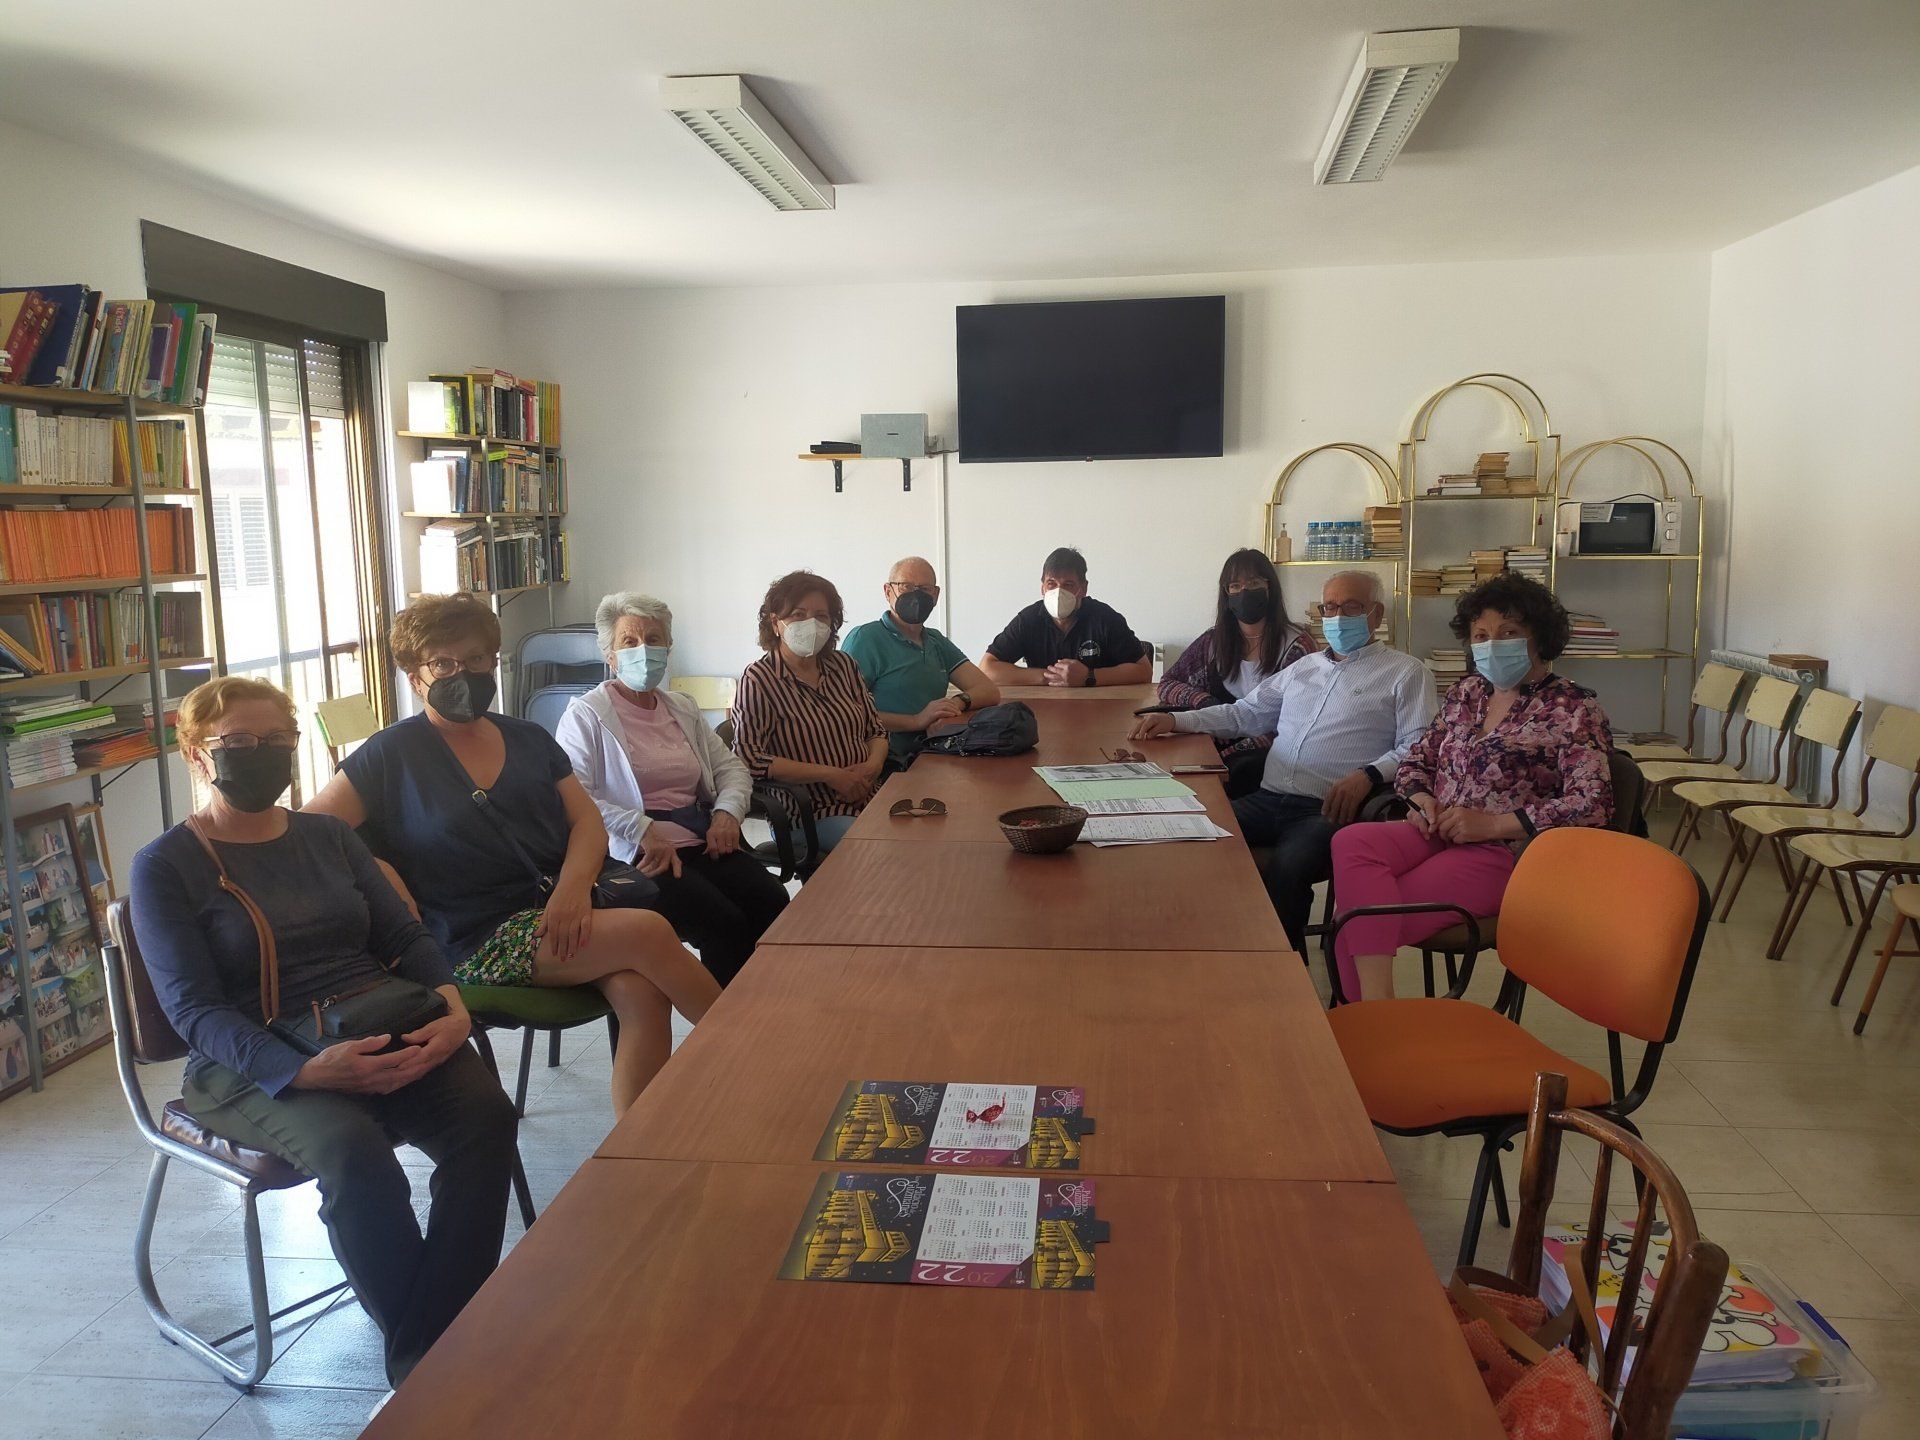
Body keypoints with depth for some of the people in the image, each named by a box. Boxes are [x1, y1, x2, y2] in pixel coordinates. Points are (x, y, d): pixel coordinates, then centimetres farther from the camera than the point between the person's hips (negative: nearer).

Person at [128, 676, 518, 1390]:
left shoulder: (328, 836, 17)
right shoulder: (165, 867, 2)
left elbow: (405, 935, 13)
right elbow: (195, 1010, -8)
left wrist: (451, 1004, -11)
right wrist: (306, 1071, -26)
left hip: (377, 1030, 4)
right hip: (250, 1064, -4)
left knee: (485, 1112, -27)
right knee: (352, 1150, -35)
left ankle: (438, 1343, -20)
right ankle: (418, 1368, -18)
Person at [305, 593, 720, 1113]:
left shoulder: (529, 739, 17)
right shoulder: (393, 754, 4)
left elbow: (588, 822, 10)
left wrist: (574, 884, -12)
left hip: (567, 907, 5)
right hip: (481, 942, -4)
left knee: (643, 992, -28)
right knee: (649, 932, -25)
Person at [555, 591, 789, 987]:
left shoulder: (683, 708, 21)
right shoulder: (586, 714, 1)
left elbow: (731, 767, 23)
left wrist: (728, 811, 0)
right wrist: (643, 830, -21)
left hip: (701, 844, 6)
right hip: (634, 857, -6)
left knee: (773, 902, -21)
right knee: (725, 923, -28)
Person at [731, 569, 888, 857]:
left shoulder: (842, 666, 14)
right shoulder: (759, 680, -5)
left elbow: (876, 730, 20)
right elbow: (748, 758, -14)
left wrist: (873, 764, -5)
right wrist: (830, 774, -15)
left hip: (869, 798, 7)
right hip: (812, 814, -6)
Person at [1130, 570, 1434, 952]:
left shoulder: (1406, 673, 9)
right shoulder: (1304, 667, 27)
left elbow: (1418, 746, -2)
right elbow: (1246, 712, 28)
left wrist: (1369, 774, -20)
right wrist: (1175, 720, 16)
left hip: (1329, 810, -5)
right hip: (1268, 799, 5)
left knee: (1283, 871, -34)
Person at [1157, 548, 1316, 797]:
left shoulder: (1296, 644, -3)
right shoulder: (1214, 642, 11)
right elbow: (1167, 684, 16)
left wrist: (1228, 754, -19)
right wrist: (1205, 701, -6)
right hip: (1218, 746, 4)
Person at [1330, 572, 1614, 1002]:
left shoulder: (1573, 709, -1)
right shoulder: (1467, 692, 18)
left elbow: (1592, 804, -12)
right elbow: (1417, 760, 27)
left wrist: (1492, 823, -16)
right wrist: (1423, 799, 2)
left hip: (1503, 852, -6)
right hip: (1439, 833, 6)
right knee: (1350, 843, -30)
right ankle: (1377, 1011, -35)